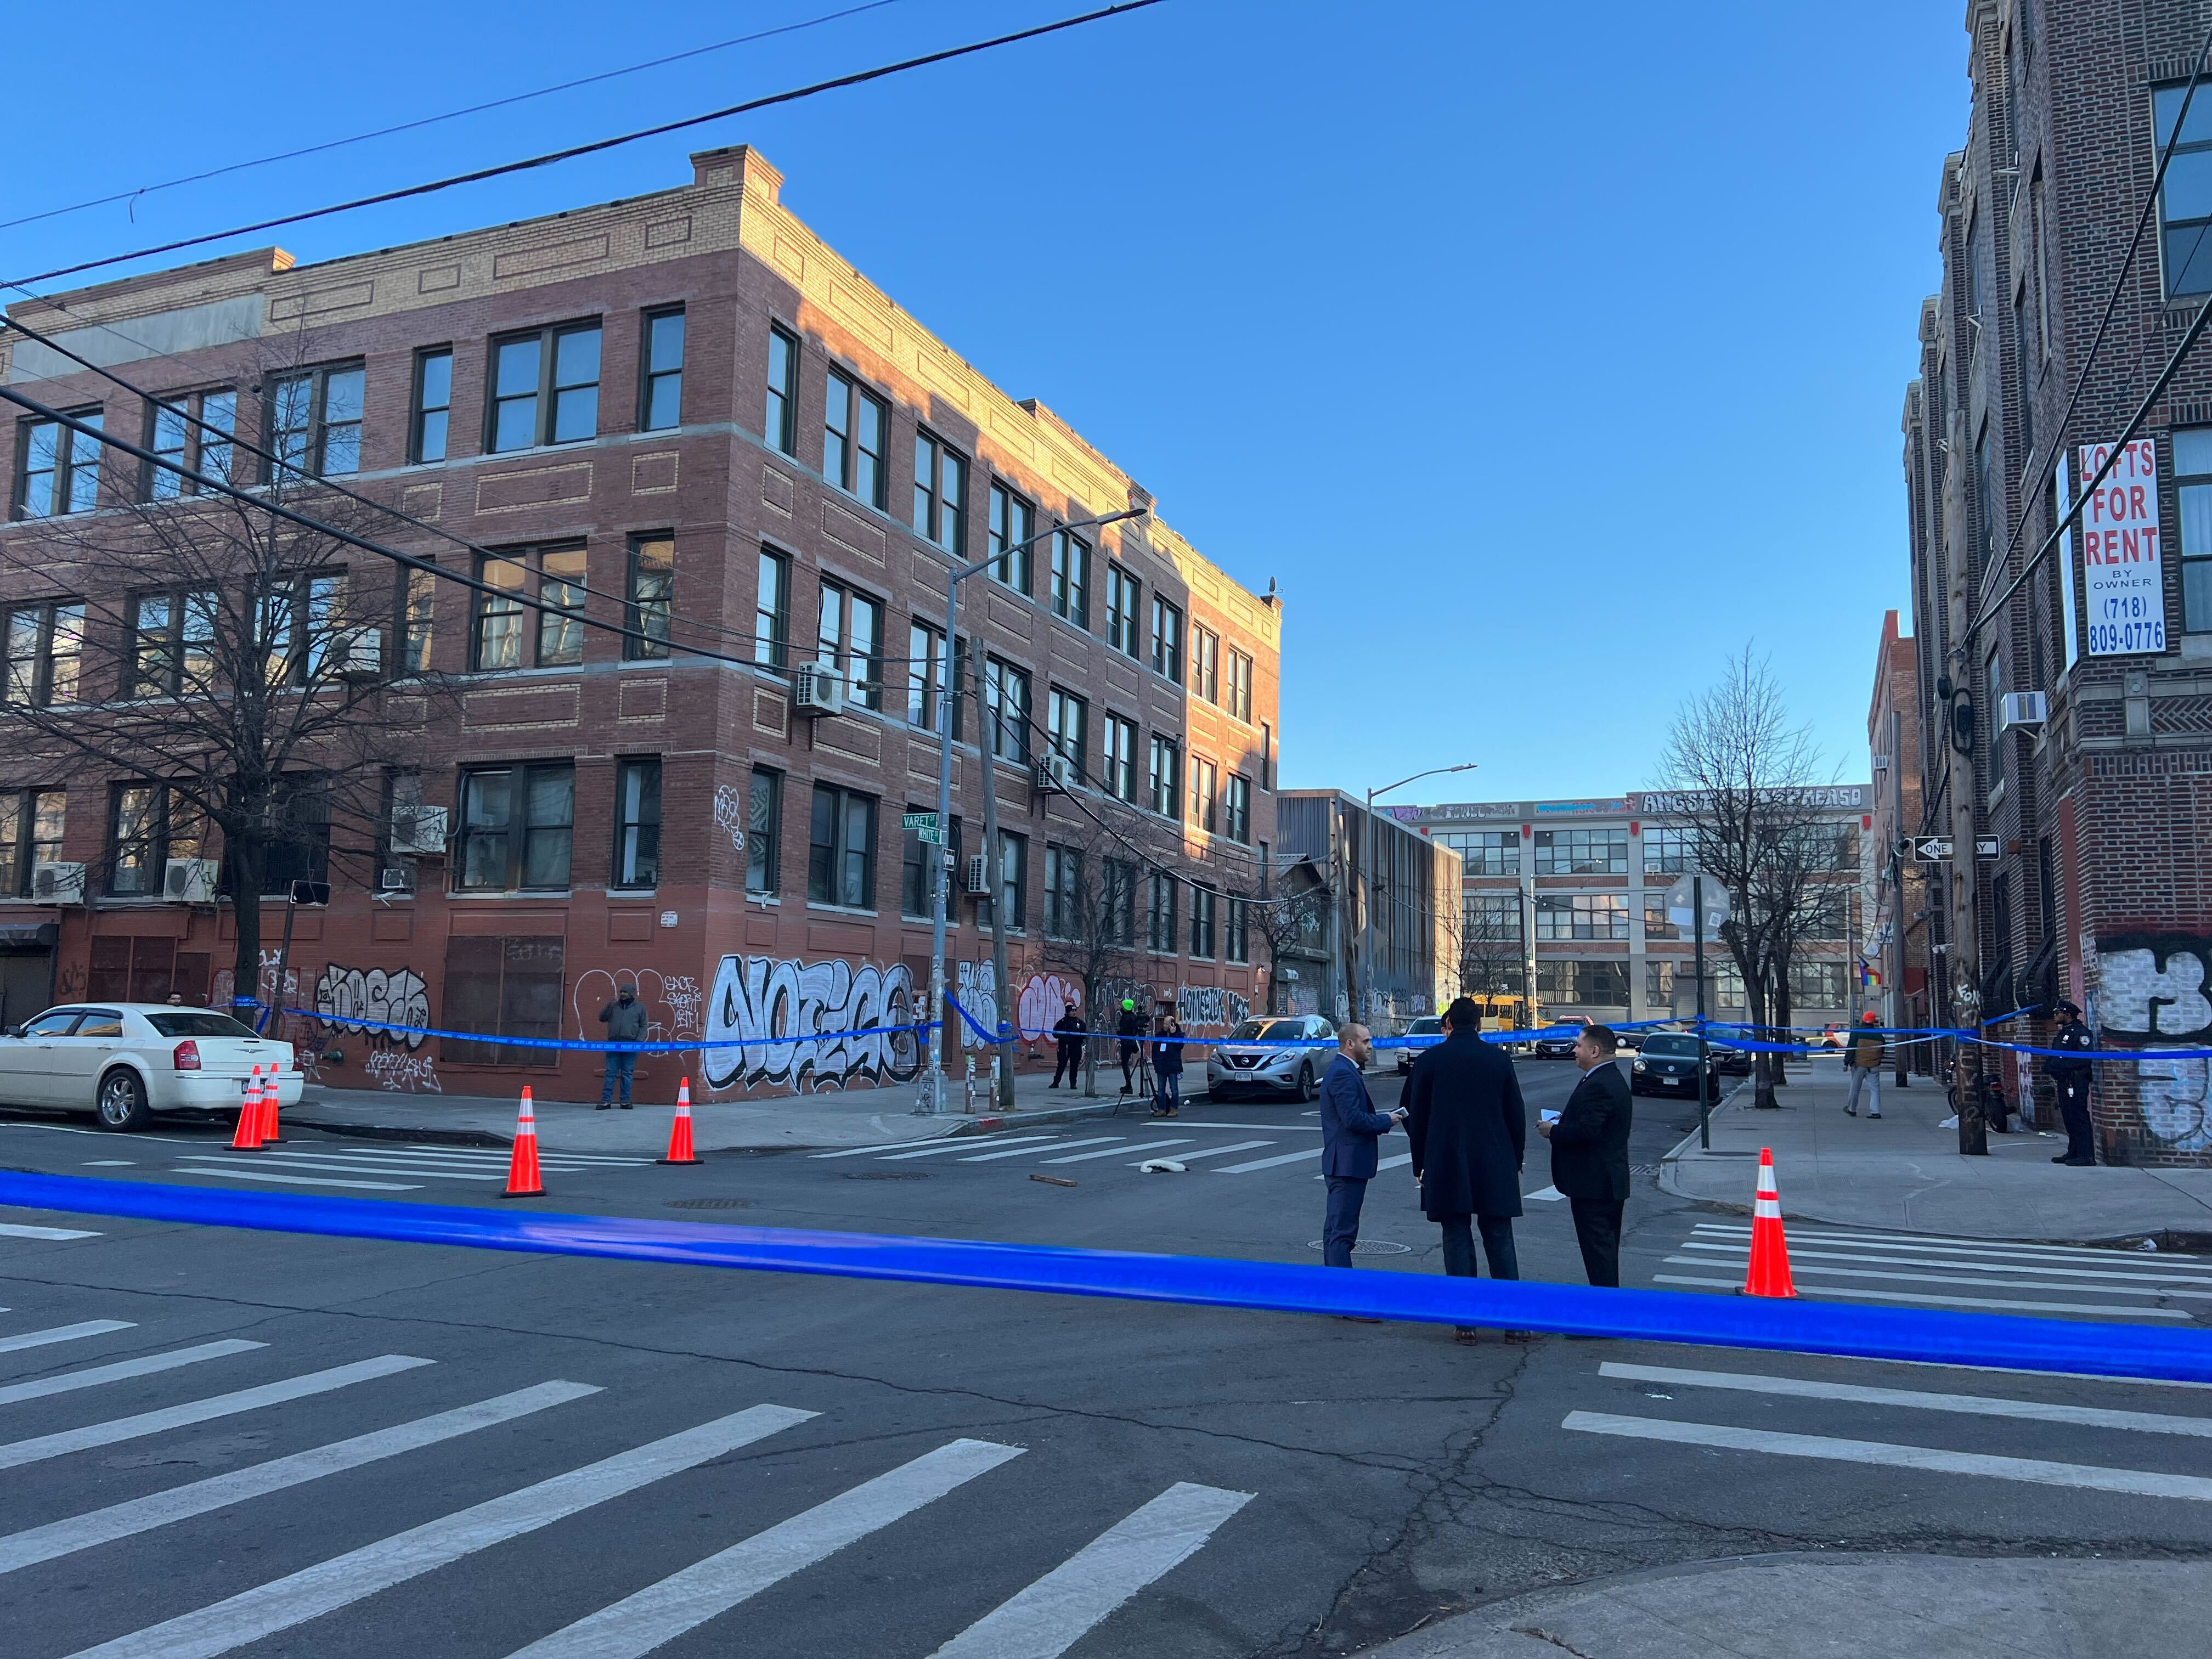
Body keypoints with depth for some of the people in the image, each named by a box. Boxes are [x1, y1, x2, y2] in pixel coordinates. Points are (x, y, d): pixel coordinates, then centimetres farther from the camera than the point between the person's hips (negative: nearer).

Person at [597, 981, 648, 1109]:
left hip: (630, 1046, -2)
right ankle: (606, 1100, 0)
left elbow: (643, 1026, 6)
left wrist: (638, 1041, -7)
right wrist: (610, 1004, -3)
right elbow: (602, 1018, 10)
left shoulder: (640, 1007, 9)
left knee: (627, 1074, 2)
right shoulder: (614, 1006, 16)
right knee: (610, 1073, 0)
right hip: (613, 1045, 2)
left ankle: (625, 1101, 6)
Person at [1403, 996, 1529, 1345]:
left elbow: (1416, 1118, 2)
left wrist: (1420, 1165, 11)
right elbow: (1517, 1116, 5)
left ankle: (1466, 1323, 5)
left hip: (1445, 1167, -1)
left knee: (1458, 1243, 4)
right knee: (1501, 1244, 7)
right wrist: (1515, 1162, 15)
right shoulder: (1499, 1058, 2)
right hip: (1495, 1167, 1)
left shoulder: (1429, 1061, -2)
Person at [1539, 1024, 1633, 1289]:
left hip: (1594, 1185, -11)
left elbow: (1585, 1131, -28)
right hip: (1611, 1180, 11)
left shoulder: (1597, 1086, -21)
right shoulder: (1613, 1079, 14)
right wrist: (1565, 1121, 9)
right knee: (1606, 1245, 18)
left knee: (1598, 1248, -5)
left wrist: (1553, 1132, -13)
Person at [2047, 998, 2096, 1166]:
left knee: (2079, 1118, -10)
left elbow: (2085, 1058, -20)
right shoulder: (2063, 1033, 20)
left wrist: (2059, 1065, -23)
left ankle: (2087, 1156, -9)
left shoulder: (2081, 1032, -11)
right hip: (2064, 1082, 10)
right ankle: (2073, 1153, 19)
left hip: (2076, 1081, -10)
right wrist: (2049, 1065, 3)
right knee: (2069, 1118, 13)